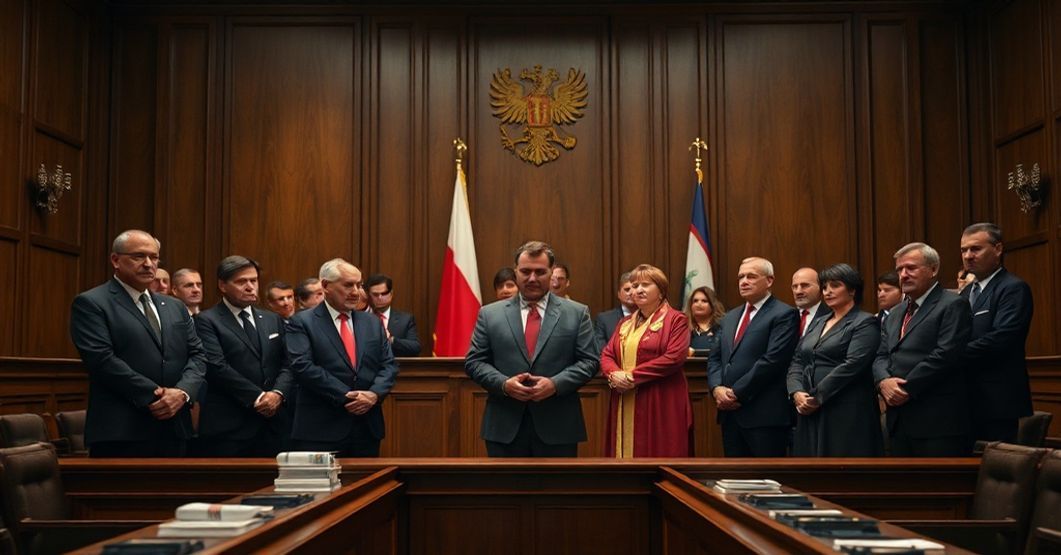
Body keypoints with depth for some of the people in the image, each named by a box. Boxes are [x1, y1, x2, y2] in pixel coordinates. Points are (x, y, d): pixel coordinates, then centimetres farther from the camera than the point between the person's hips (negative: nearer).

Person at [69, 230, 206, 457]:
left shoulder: (175, 308, 19)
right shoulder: (91, 304, -2)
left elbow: (197, 355, 12)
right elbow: (102, 360, -13)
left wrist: (182, 392, -8)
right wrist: (154, 397, -15)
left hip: (174, 430, 6)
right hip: (121, 433, -6)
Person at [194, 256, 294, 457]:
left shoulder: (273, 320, 17)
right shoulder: (207, 321, -1)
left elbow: (288, 364, 10)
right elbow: (216, 367, -12)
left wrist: (278, 393, -9)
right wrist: (257, 397, -14)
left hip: (274, 425, 5)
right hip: (227, 427, -5)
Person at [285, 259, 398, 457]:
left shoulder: (372, 323, 15)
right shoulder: (302, 323, -1)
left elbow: (389, 365, 11)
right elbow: (303, 366, -13)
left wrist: (375, 394, -10)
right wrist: (346, 397, -16)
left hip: (368, 428, 5)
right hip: (320, 429, -5)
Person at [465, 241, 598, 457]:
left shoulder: (577, 313, 6)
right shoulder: (490, 314, 8)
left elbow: (589, 360, 2)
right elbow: (474, 361, 6)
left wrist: (555, 384, -14)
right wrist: (504, 384, -12)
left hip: (558, 427, 0)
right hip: (505, 428, 1)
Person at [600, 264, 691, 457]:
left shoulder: (676, 320, -1)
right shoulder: (625, 323, 19)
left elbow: (674, 358, -13)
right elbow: (606, 355, 13)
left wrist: (633, 376, -15)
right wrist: (614, 374, -10)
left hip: (659, 406, -6)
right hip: (625, 407, 6)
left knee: (658, 455, -5)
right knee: (626, 452, 5)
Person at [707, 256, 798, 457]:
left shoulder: (784, 315, -5)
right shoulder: (729, 318, 20)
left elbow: (772, 360, -15)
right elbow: (715, 358, 17)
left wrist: (737, 393, -13)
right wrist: (717, 389, -3)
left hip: (765, 415, -7)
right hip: (730, 413, 7)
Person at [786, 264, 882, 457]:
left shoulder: (865, 323, -3)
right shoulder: (817, 323, 19)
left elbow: (853, 365, -15)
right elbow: (797, 362, 13)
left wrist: (817, 397, -15)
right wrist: (797, 393, -6)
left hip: (847, 413, -6)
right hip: (811, 412, 6)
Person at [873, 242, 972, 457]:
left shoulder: (953, 306, -3)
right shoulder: (895, 314, 22)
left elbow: (945, 355, -14)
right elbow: (881, 356, 16)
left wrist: (906, 388, -13)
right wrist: (884, 381, -6)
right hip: (899, 421, 7)